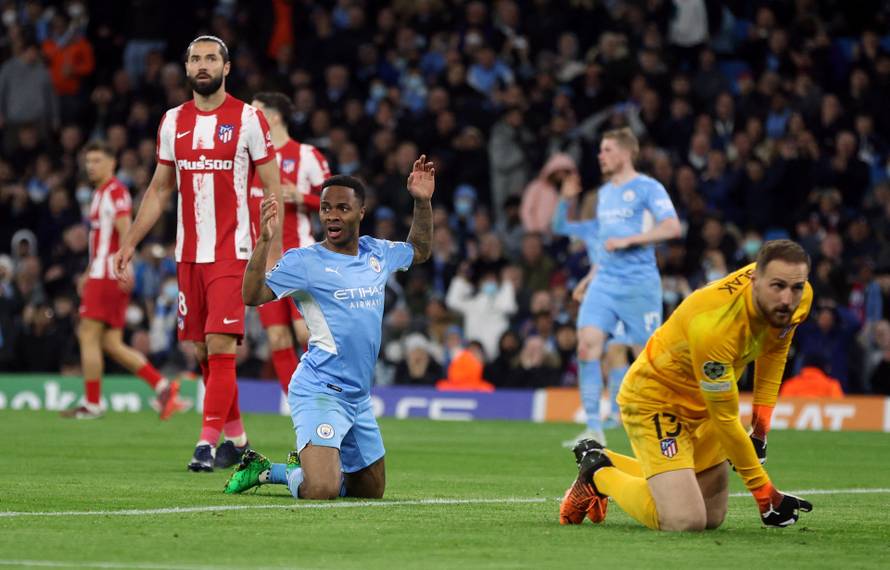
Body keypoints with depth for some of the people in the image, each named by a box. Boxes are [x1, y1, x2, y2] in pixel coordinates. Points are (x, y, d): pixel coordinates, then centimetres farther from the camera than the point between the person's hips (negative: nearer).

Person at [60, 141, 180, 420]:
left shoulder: (115, 191, -9)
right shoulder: (100, 193, 21)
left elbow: (125, 230, -21)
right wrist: (89, 273, 29)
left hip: (107, 276, -10)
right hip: (101, 274, 10)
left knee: (88, 334, -7)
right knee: (111, 343, 6)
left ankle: (92, 404, -3)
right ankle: (162, 386, 4)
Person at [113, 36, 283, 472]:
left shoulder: (248, 119, -3)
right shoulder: (173, 122, 10)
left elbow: (272, 188, -2)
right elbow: (159, 190, 18)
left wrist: (275, 250, -9)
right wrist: (130, 243, 12)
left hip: (231, 252, -5)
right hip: (188, 254, 5)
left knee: (220, 346, -14)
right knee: (201, 351, 7)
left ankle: (207, 442, -14)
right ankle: (236, 439, 19)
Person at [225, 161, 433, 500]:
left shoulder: (377, 254, 10)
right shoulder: (304, 261, -8)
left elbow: (420, 251, 30)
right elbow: (252, 296, -18)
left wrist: (422, 202, 16)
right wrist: (264, 240, -28)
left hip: (359, 396, 7)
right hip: (320, 391, -7)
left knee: (372, 491, 17)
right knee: (321, 492, -25)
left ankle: (290, 468, 32)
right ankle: (263, 469, 5)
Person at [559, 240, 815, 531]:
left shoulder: (800, 297, -16)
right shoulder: (713, 324, -39)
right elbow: (725, 419, -29)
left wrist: (761, 427, 3)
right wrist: (764, 493, -23)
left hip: (702, 404, 8)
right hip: (655, 398, -8)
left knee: (712, 517, 14)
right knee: (685, 521, -23)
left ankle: (607, 461, 30)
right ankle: (598, 473, 5)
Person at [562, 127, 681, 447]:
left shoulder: (647, 188, -5)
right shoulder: (604, 193, 18)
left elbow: (672, 228, -16)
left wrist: (628, 240, -20)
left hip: (639, 283, -6)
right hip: (605, 282, 6)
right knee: (587, 344, -12)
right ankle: (593, 429, -13)